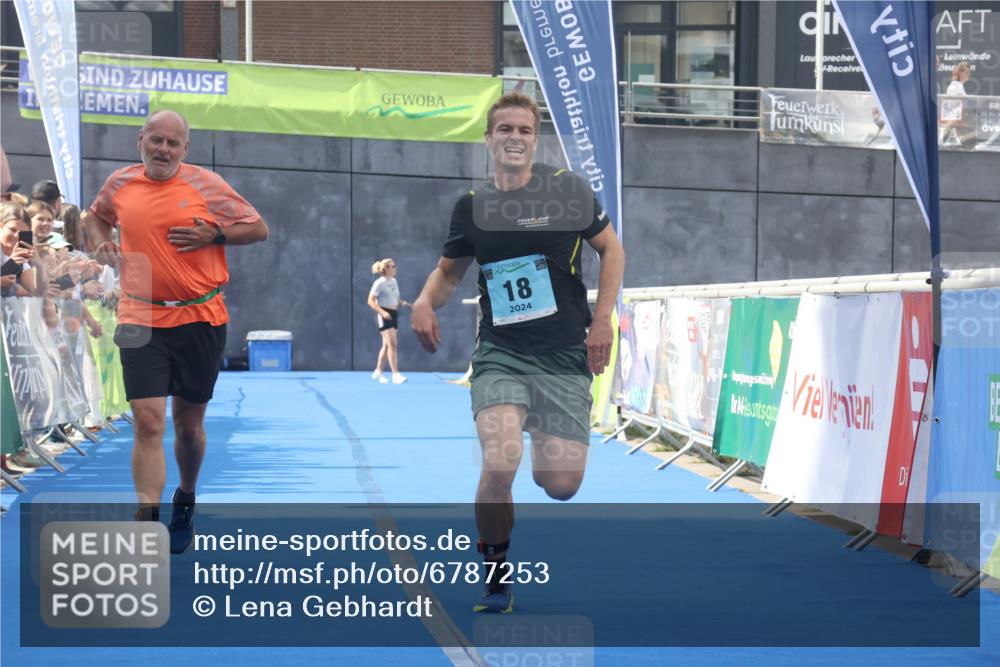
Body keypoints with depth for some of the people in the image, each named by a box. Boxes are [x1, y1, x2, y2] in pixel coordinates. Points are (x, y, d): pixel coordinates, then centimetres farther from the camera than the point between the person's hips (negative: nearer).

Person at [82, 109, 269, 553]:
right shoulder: (120, 184, 5)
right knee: (148, 422, -11)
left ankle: (185, 505, 37)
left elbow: (258, 229, 1)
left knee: (189, 423, 12)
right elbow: (95, 216, 27)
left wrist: (213, 235, -14)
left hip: (200, 320, 0)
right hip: (140, 323, 0)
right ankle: (146, 527, -12)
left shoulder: (205, 184, -3)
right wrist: (102, 244, 6)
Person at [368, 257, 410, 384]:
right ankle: (395, 375, -16)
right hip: (384, 316, -8)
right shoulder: (380, 283, -12)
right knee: (392, 344, -14)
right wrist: (383, 312, -27)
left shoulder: (394, 281, 12)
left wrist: (404, 303, 4)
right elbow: (370, 301, -15)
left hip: (393, 315, 8)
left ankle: (378, 372, 22)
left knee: (387, 345, 11)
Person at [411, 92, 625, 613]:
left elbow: (611, 249, 7)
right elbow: (449, 270, 18)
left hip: (565, 359, 0)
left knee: (561, 484, -4)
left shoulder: (568, 190, -2)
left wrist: (602, 320, -3)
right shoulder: (472, 206, 5)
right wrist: (425, 301, -3)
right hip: (500, 356, 0)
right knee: (499, 464, -23)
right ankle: (495, 576, 0)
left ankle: (543, 446, 36)